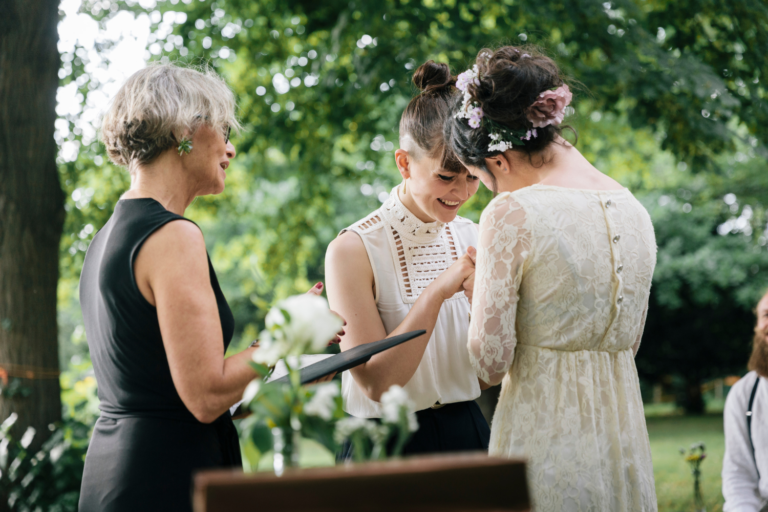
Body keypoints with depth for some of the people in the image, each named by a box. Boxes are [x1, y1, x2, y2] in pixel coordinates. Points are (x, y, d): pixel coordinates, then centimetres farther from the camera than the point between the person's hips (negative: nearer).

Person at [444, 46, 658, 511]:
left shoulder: (511, 215, -14)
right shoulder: (635, 210, 7)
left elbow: (490, 363, -13)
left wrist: (474, 285, 4)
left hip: (544, 444, -6)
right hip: (625, 444, 6)